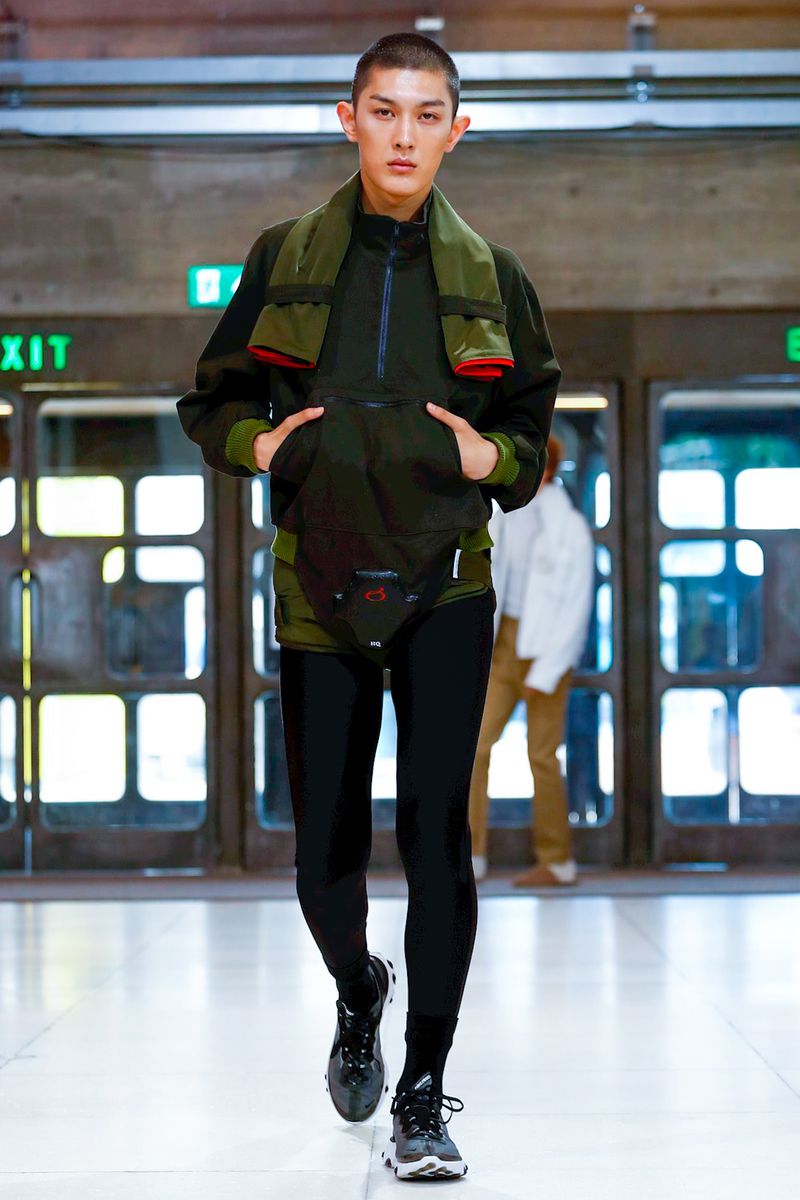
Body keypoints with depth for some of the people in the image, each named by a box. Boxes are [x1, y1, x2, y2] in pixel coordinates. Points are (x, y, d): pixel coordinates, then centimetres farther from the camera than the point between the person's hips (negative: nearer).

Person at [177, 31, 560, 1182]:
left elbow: (535, 421, 15)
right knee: (326, 857, 4)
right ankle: (359, 995, 38)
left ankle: (423, 1098, -3)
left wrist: (494, 457, -6)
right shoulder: (286, 258, 6)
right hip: (320, 589, 1)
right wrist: (258, 444, -6)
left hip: (445, 582, -1)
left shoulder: (490, 274, 7)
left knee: (436, 827, -13)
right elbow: (211, 403, 14)